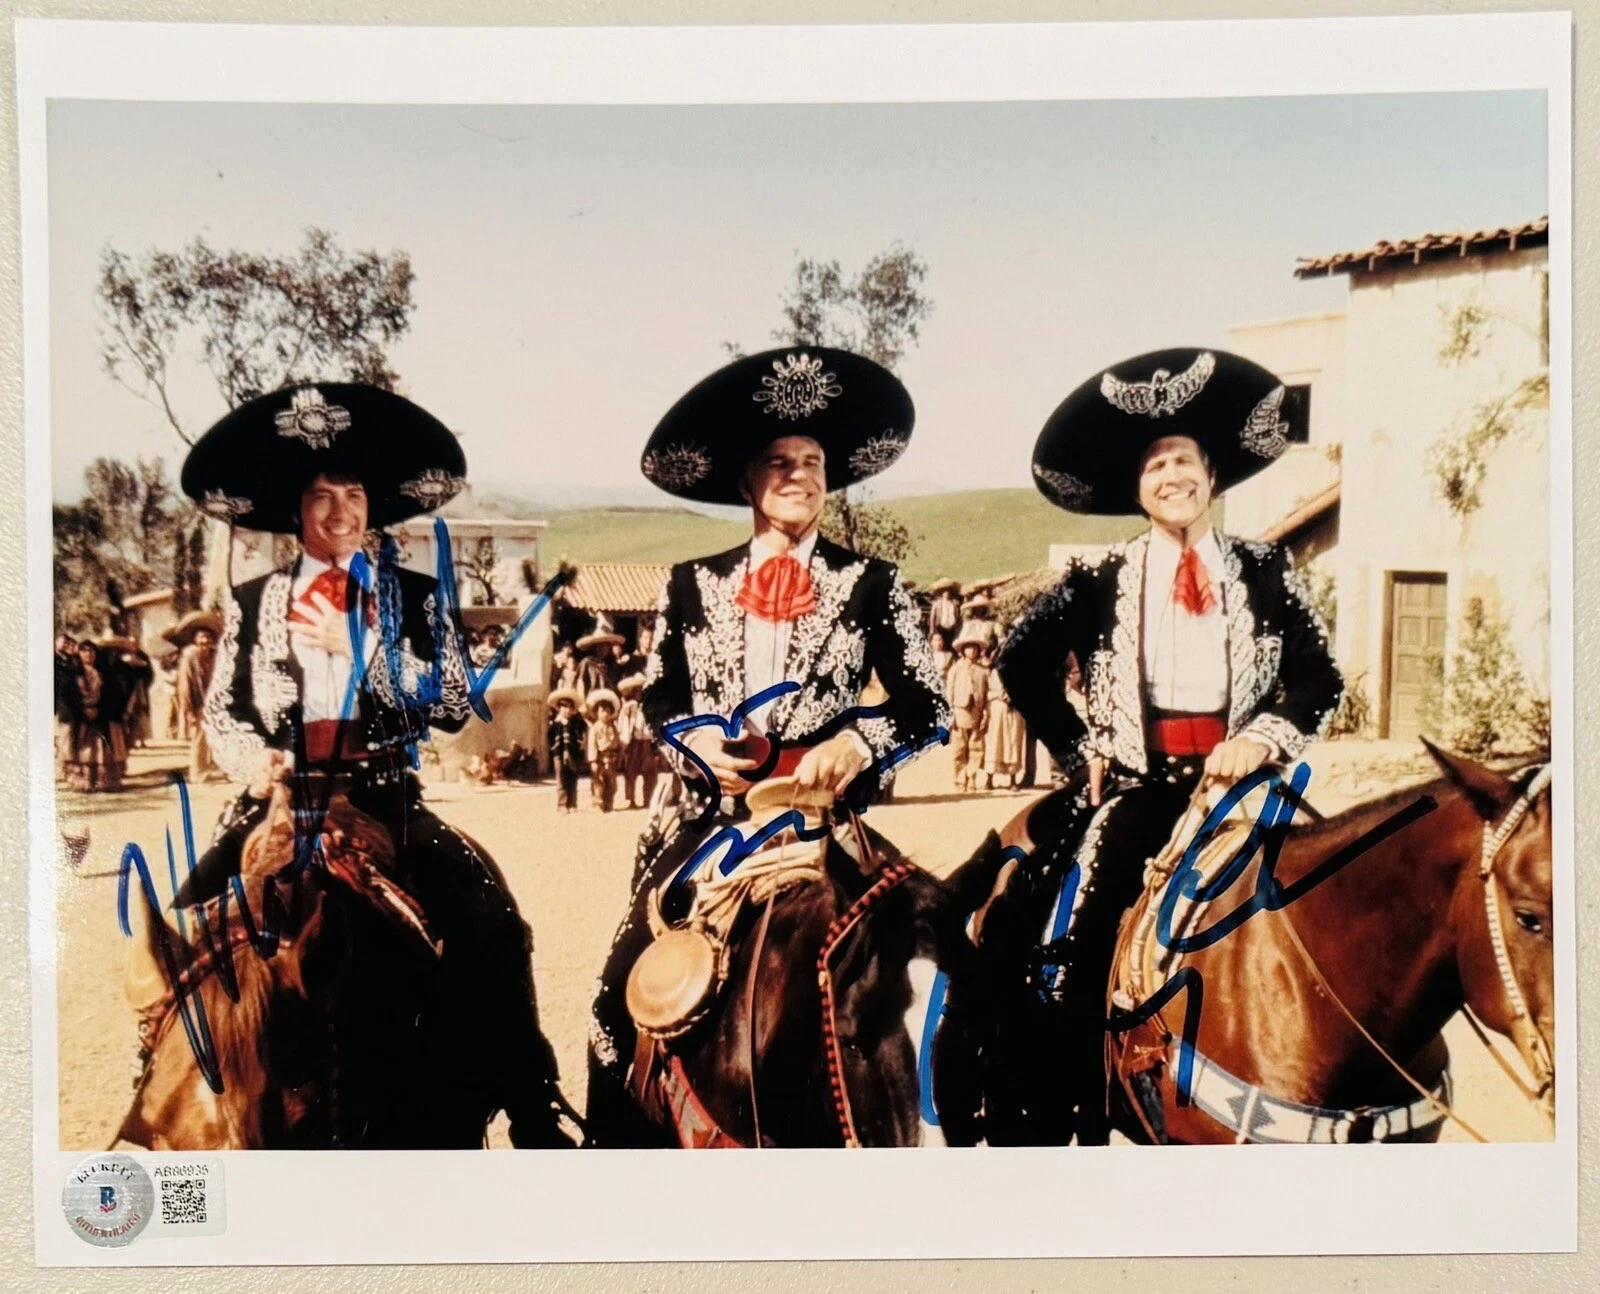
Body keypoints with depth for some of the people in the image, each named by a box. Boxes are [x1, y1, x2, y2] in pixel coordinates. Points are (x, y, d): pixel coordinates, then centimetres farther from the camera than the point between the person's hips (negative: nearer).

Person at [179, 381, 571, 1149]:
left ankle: (530, 1109, -11)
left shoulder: (415, 598, 10)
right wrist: (252, 756, -10)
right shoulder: (253, 602, 13)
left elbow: (452, 705, -1)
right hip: (279, 798, 2)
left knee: (488, 923, -23)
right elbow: (219, 711, 13)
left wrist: (357, 647, -11)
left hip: (382, 800, -1)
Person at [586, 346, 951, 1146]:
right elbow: (658, 700, 16)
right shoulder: (692, 585, 12)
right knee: (625, 985, -6)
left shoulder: (870, 585, 6)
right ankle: (616, 1139, 10)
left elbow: (928, 709, 2)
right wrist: (697, 743, -5)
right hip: (709, 816, 2)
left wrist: (856, 742, -17)